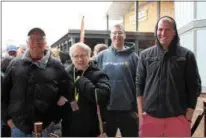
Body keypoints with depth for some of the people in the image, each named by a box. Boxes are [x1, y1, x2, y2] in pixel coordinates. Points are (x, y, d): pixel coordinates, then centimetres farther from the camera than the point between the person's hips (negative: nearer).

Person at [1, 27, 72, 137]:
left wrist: (55, 117, 1)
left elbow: (68, 89, 7)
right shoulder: (15, 64, 6)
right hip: (18, 126, 1)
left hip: (45, 127, -1)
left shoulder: (56, 66, 2)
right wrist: (7, 117, 3)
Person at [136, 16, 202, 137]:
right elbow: (139, 84, 7)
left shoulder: (186, 55, 1)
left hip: (178, 117, -1)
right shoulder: (146, 55, 6)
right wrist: (141, 112, 1)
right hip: (150, 117, 2)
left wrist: (188, 117, -3)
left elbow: (194, 87, 1)